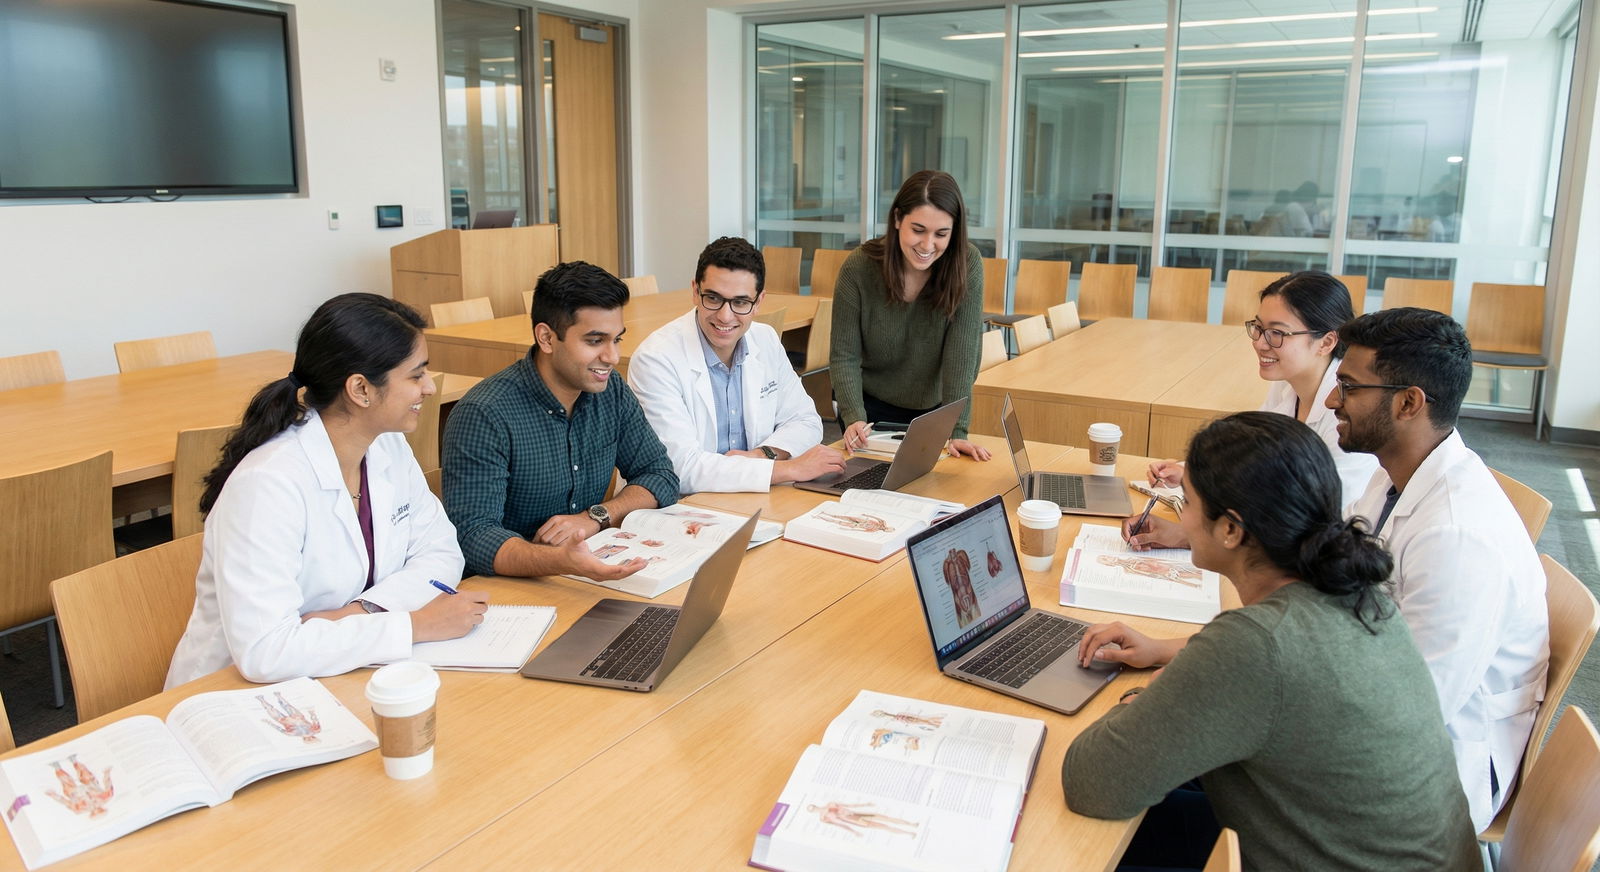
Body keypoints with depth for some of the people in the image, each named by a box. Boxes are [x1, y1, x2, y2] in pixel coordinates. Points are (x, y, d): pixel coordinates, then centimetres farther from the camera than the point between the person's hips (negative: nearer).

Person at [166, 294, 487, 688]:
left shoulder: (390, 447, -2)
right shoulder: (268, 482, -23)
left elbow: (440, 553, 1)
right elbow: (263, 652, -29)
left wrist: (365, 611, -16)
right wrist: (415, 625, -25)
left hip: (343, 680, 7)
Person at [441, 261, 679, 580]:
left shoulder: (611, 392, 2)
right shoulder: (483, 415, -18)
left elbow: (661, 476, 7)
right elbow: (473, 536, -24)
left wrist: (595, 517, -12)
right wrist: (560, 561, -42)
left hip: (590, 572, 5)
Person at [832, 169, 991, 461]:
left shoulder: (967, 265, -19)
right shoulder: (858, 267, -20)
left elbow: (961, 353, -23)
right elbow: (844, 355, -16)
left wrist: (956, 431, -30)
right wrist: (854, 417, -30)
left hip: (936, 410, 1)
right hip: (871, 408, -1)